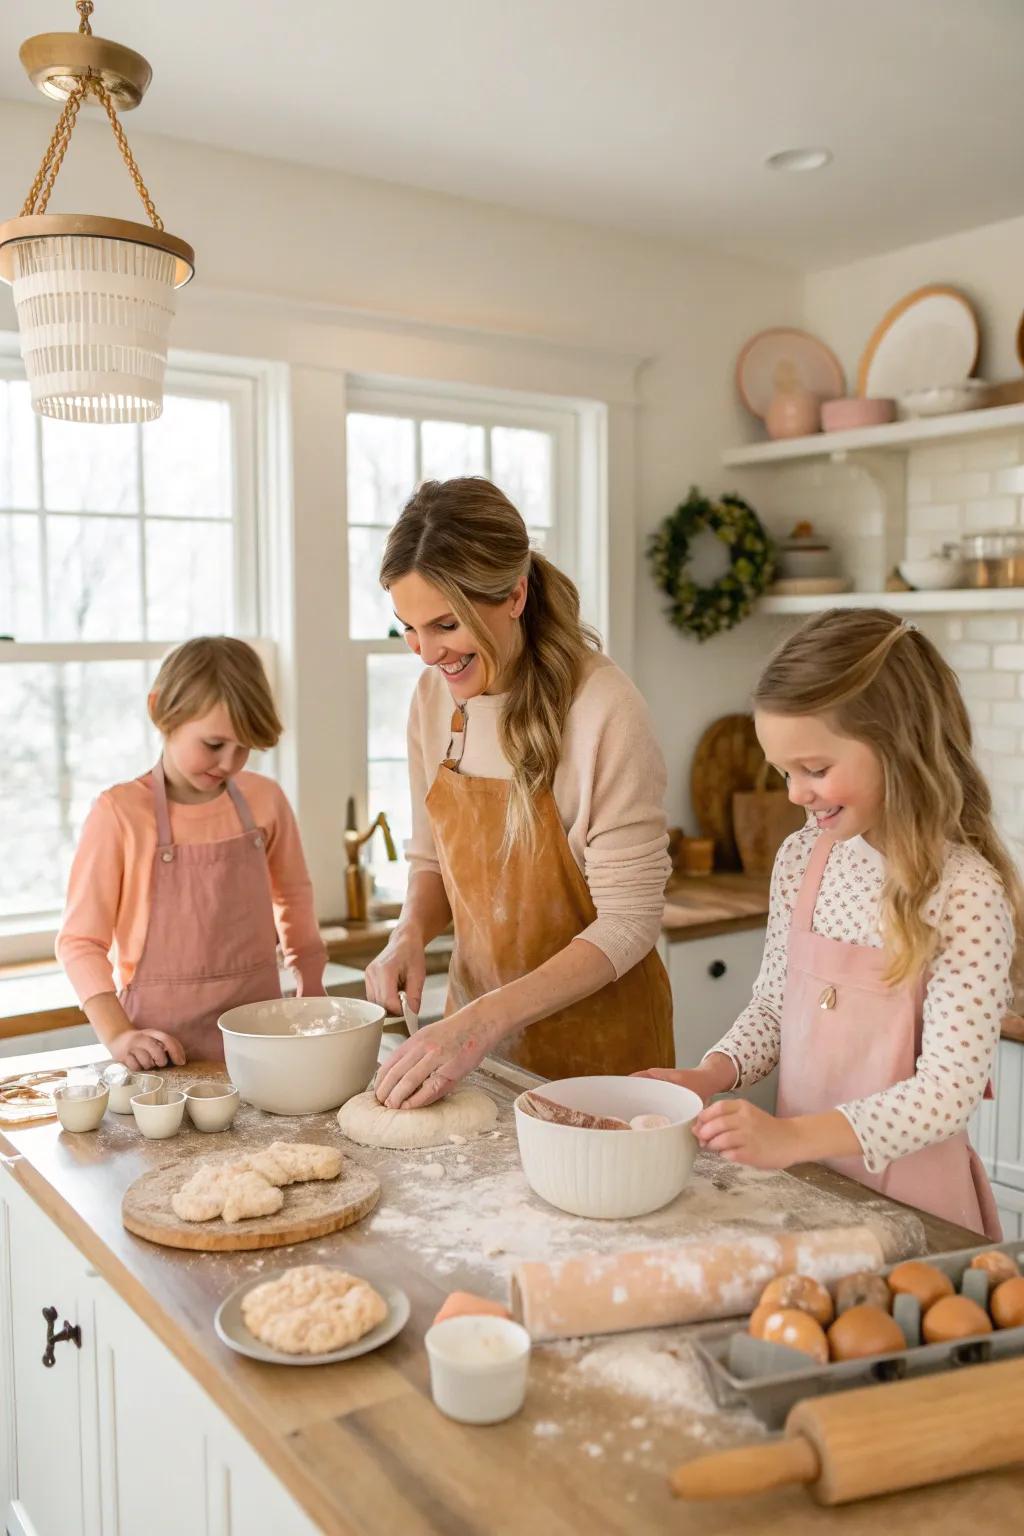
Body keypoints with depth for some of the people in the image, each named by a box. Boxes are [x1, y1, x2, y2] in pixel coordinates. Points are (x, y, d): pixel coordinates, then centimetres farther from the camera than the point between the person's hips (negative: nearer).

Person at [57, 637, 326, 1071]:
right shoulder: (120, 813, -8)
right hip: (164, 1046, -2)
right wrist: (117, 1035, -13)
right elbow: (79, 940, -4)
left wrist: (313, 994, 14)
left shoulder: (265, 800, 1)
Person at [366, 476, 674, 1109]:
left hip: (595, 1038, -5)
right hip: (476, 1023, 5)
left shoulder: (601, 708, -23)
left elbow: (630, 920, -20)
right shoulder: (435, 696, -3)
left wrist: (484, 1021, -26)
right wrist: (410, 934, -11)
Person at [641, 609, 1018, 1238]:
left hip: (908, 1198, -4)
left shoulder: (968, 893, -18)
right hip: (800, 1181, 5)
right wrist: (711, 1075, -7)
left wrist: (795, 1137, -31)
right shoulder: (801, 859, 0)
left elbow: (950, 1089, -21)